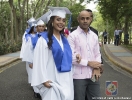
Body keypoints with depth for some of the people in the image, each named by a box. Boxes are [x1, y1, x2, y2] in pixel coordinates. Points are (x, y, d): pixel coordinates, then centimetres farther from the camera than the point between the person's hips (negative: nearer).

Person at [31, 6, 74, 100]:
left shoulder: (64, 39, 11)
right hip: (52, 80, -6)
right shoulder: (44, 39, -9)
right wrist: (44, 80, -16)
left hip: (66, 79, 6)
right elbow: (40, 61, -13)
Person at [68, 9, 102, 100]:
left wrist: (97, 68, -5)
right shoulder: (72, 36, -7)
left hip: (93, 75, 5)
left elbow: (97, 54, 13)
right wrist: (88, 63, -12)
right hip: (78, 76, -4)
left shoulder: (94, 36, 10)